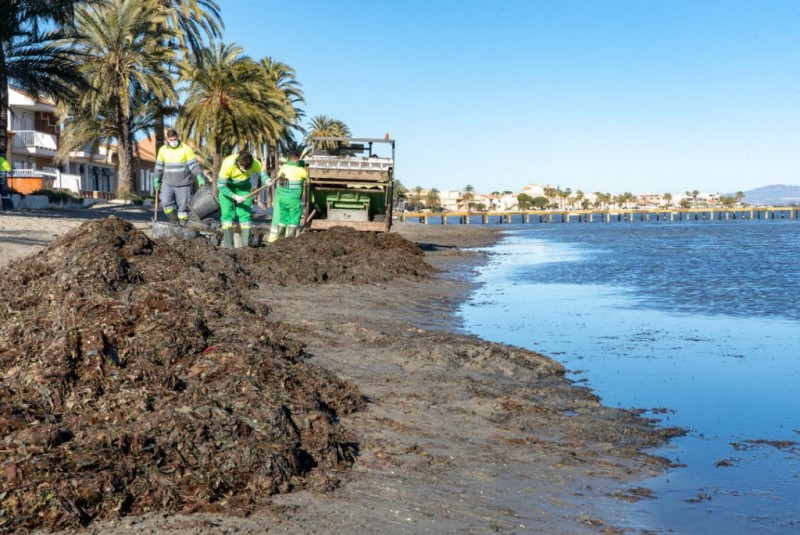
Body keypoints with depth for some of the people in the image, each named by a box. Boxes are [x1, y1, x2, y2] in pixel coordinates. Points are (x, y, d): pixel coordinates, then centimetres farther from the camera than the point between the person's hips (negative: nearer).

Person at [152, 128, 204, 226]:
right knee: (166, 203, -15)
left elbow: (193, 164, -8)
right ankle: (174, 222, 1)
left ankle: (182, 226, 9)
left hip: (183, 184, -2)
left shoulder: (186, 149, -6)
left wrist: (199, 177, -19)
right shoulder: (163, 150, 4)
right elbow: (159, 166, 13)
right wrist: (156, 179, 14)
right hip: (167, 184, 2)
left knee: (183, 206, 0)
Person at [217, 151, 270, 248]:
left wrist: (267, 181, -38)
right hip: (227, 187, -2)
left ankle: (246, 245, -5)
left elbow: (263, 175, -14)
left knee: (246, 213, -7)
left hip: (243, 187, 3)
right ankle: (228, 245, -12)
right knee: (227, 213, -12)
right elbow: (221, 186, -27)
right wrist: (235, 197, -34)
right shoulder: (228, 164, -35)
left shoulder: (255, 164, -28)